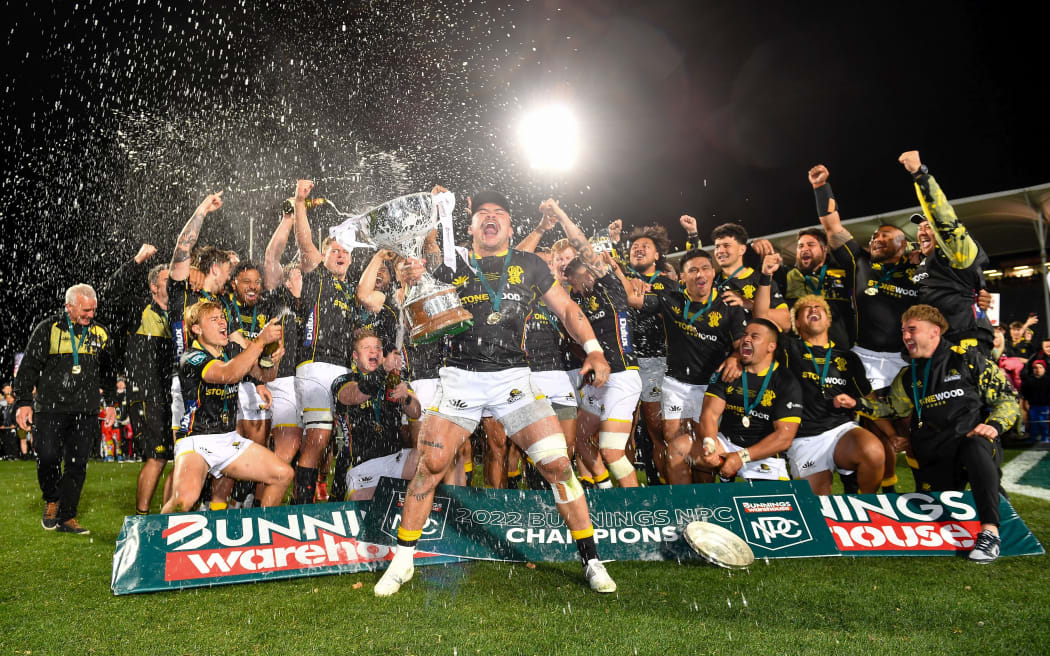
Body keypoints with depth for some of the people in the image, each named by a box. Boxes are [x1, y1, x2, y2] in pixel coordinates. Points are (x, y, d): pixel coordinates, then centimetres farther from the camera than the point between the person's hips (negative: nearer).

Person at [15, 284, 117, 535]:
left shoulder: (100, 334, 12)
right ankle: (51, 501, 19)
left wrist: (110, 403, 19)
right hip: (50, 410, -3)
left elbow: (108, 373, 22)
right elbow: (29, 367, 2)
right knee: (48, 458, -10)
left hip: (86, 413, 3)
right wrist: (24, 402, -5)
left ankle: (66, 516, 12)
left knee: (77, 465, 2)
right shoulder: (47, 330, 2)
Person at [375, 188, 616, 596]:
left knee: (558, 465, -9)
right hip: (460, 375, 0)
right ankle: (402, 561, 11)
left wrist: (593, 349, 0)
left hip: (512, 375, 0)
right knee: (430, 465, -7)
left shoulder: (529, 266, 12)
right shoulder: (453, 267, 12)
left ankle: (591, 560, 6)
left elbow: (567, 308, 13)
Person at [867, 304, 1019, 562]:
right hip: (935, 460, 5)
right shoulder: (908, 376, 15)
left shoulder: (967, 360, 2)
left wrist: (994, 425, -15)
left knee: (976, 448, -40)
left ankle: (990, 531, -36)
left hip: (978, 446, -5)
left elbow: (1007, 398, 3)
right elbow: (889, 407, 24)